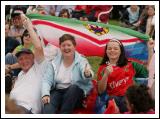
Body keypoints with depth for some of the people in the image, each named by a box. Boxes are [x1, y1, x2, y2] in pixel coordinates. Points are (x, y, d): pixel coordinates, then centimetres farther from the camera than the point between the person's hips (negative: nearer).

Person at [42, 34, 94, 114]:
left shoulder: (81, 61, 0)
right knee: (48, 102, -30)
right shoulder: (55, 63, 10)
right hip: (58, 91, 2)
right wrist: (45, 94, -18)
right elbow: (47, 80, 3)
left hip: (76, 93, -2)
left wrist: (87, 74, -47)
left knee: (73, 87, -35)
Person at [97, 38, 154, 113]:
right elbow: (100, 91, 4)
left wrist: (150, 49, 12)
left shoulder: (130, 65, 21)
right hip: (115, 98, -1)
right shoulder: (103, 68, 14)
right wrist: (106, 74, -10)